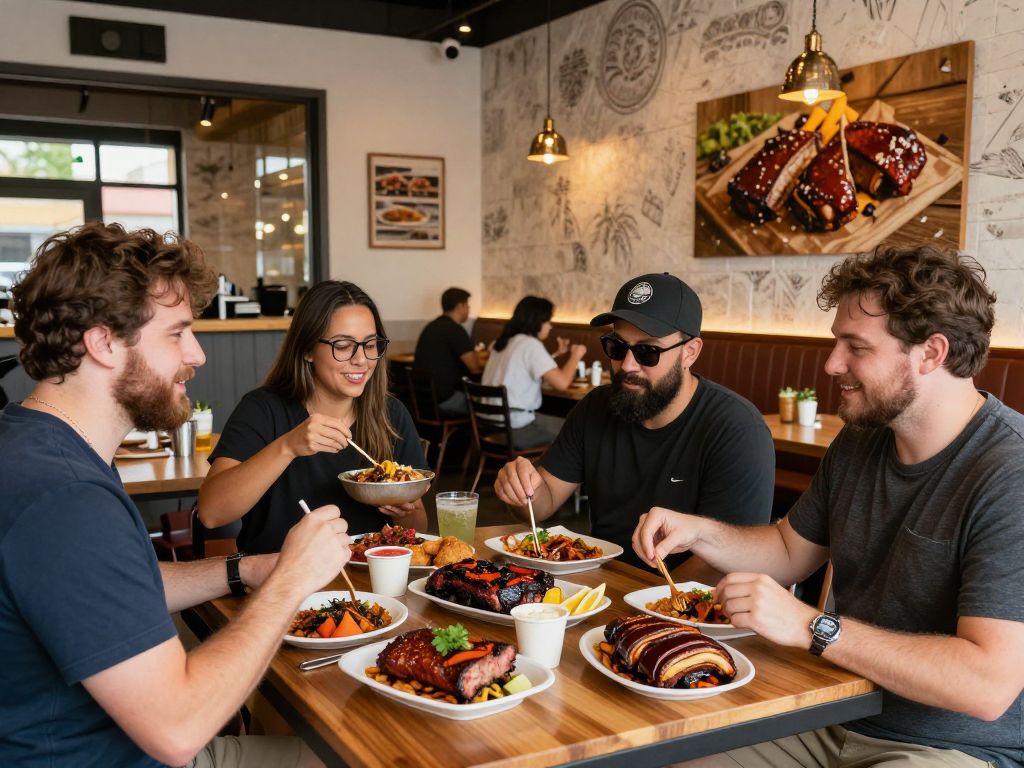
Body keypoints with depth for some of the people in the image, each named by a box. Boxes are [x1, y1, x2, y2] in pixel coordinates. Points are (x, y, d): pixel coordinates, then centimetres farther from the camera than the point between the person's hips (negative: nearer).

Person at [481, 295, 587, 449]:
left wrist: (557, 354, 24)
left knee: (557, 423, 29)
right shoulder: (531, 344, -14)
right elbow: (561, 382, -19)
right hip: (515, 428, -9)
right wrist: (575, 356, -3)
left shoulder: (504, 341, 12)